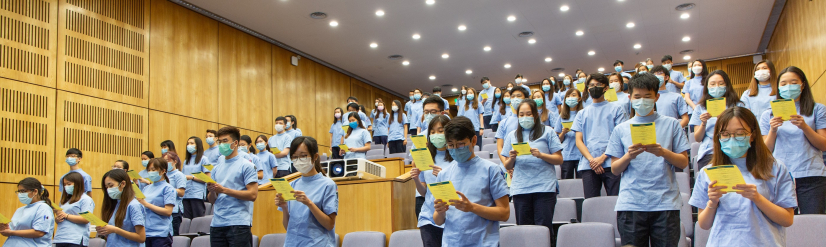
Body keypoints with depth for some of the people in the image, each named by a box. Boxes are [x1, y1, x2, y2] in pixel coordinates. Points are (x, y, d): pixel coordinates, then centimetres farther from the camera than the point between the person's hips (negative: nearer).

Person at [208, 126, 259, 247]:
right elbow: (212, 200, 18)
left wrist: (224, 190, -13)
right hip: (217, 223, 5)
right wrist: (212, 191, -6)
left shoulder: (246, 165, 0)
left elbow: (253, 195, -11)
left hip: (239, 223, -5)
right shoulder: (217, 168, 17)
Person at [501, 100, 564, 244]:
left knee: (544, 228, -6)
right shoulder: (512, 136, 16)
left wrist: (540, 155, -13)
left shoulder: (547, 132, 8)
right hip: (520, 189, 3)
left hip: (544, 187, -2)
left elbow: (559, 159, 3)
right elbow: (507, 166, 14)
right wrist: (512, 158, -8)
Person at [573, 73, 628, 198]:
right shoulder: (582, 113, 20)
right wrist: (591, 159, -7)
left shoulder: (616, 109, 13)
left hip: (611, 164, -2)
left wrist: (602, 157, -10)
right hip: (588, 165, 2)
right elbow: (579, 140, 11)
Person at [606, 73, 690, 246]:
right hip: (630, 204, 1)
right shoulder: (621, 129, 11)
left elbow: (683, 162, 5)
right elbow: (614, 170, 7)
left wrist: (663, 152, -13)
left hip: (665, 202, 0)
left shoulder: (671, 124, 9)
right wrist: (628, 156, -12)